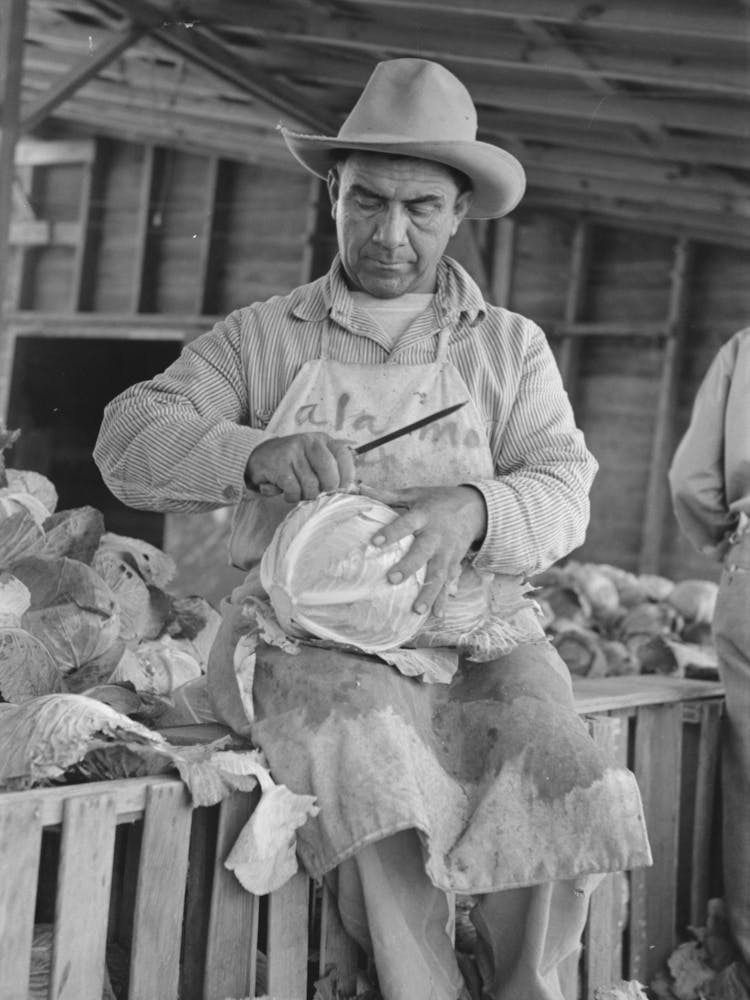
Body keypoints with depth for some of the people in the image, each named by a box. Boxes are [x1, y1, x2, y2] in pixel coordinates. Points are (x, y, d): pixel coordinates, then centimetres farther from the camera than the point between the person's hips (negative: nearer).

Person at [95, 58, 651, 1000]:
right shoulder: (261, 337, 13)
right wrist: (257, 455, -20)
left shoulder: (511, 346, 15)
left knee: (555, 776, -28)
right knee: (372, 752, -34)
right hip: (303, 629, -1)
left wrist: (471, 512, -23)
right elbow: (130, 440, 1)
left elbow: (561, 491, 2)